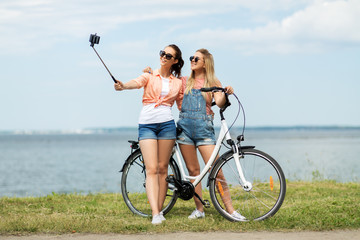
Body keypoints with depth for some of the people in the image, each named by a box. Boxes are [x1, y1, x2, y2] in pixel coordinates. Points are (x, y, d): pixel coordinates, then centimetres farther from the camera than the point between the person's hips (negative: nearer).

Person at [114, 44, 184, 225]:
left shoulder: (178, 83, 15)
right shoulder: (150, 76, 7)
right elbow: (136, 82, -15)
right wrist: (123, 86, -36)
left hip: (166, 124, 2)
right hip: (146, 124, -2)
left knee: (162, 168, 3)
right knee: (151, 169, -10)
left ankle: (159, 209, 12)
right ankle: (155, 214, -18)